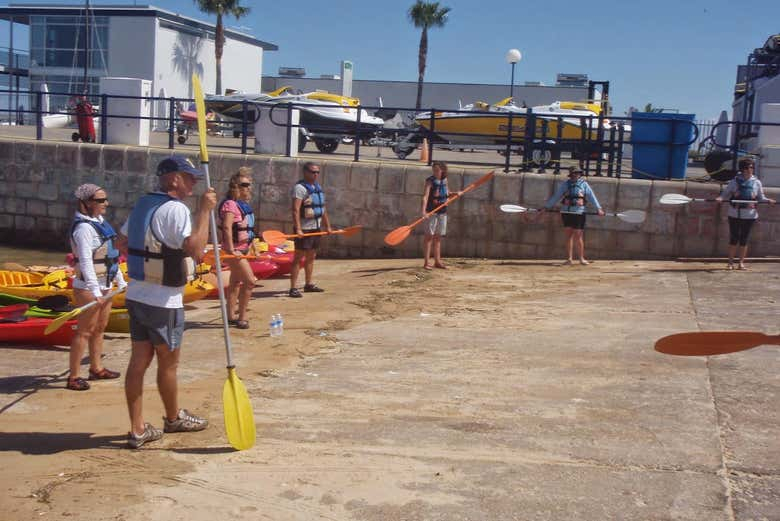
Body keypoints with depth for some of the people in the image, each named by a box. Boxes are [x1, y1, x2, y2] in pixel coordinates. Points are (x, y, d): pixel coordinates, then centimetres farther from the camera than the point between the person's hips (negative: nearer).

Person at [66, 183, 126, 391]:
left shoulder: (100, 222, 12)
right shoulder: (84, 227, -18)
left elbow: (111, 255, 19)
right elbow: (85, 262, -24)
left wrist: (121, 281, 20)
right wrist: (95, 292, -28)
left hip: (104, 285, 9)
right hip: (88, 288, -9)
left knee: (100, 328, 16)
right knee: (85, 330, -5)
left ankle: (96, 368, 28)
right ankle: (73, 377, 0)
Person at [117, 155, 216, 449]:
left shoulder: (142, 204, 10)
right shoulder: (176, 209, -18)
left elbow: (124, 243, 21)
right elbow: (196, 250, -28)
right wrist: (204, 211, -23)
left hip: (136, 295, 8)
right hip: (164, 301, -8)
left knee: (139, 361, 8)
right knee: (168, 362, 11)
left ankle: (137, 429, 12)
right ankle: (174, 418, 30)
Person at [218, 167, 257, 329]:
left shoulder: (244, 204, 11)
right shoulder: (230, 204, -17)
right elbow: (227, 227, -26)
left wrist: (252, 247, 22)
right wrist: (231, 250, -29)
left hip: (243, 249, 10)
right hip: (234, 250, -10)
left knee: (236, 282, 14)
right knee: (250, 281, -11)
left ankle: (231, 315, 23)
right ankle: (241, 317, -3)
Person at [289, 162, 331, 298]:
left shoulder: (318, 187, 14)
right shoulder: (300, 188, -13)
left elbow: (323, 208, 21)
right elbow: (295, 210, -21)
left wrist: (327, 225, 18)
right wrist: (297, 229, -29)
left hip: (316, 227, 8)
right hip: (304, 229, -8)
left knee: (311, 257, 15)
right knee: (298, 257, -7)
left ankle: (309, 284, 25)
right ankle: (293, 288, -7)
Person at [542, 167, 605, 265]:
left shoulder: (584, 184, 6)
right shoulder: (565, 184, 9)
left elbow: (591, 196, 2)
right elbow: (556, 196, 13)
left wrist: (598, 208, -7)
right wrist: (546, 207, 12)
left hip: (579, 213, -2)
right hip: (566, 212, 2)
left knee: (578, 236, -1)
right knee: (569, 235, 4)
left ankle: (581, 259, 8)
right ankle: (570, 259, 8)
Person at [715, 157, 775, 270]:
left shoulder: (756, 182, 3)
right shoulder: (735, 181, -2)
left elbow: (761, 198, 7)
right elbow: (725, 193, -1)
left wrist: (768, 200, -12)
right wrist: (720, 198, -21)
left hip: (749, 215, 1)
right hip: (735, 214, -1)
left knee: (744, 239, 7)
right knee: (733, 239, 4)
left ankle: (741, 262, 16)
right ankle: (730, 262, 13)